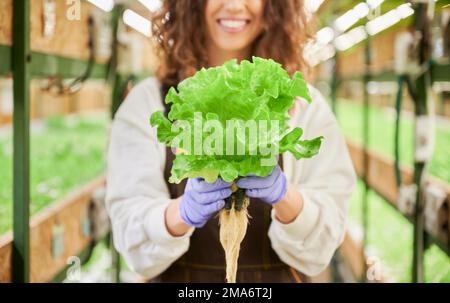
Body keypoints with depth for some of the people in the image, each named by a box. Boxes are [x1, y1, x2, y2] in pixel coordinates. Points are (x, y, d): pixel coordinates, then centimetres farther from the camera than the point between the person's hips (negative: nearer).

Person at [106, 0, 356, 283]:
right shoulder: (146, 103, -5)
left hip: (280, 277, 0)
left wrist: (283, 194, -28)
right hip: (181, 279, 0)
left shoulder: (306, 106, -3)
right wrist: (183, 213, -31)